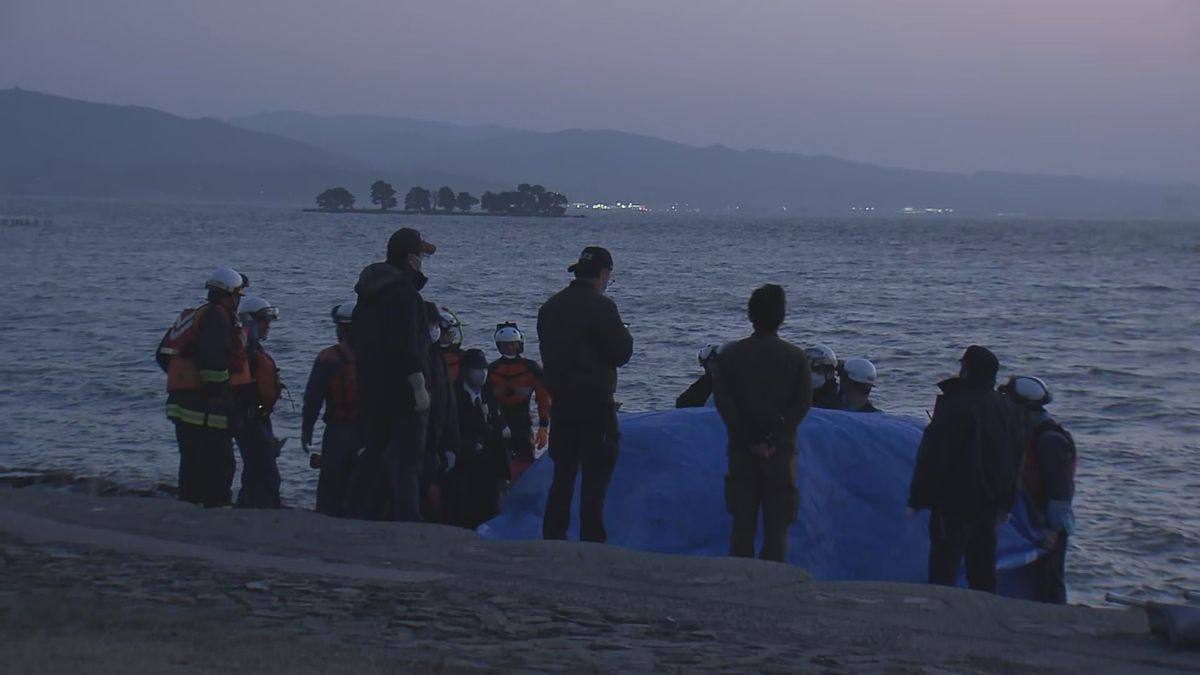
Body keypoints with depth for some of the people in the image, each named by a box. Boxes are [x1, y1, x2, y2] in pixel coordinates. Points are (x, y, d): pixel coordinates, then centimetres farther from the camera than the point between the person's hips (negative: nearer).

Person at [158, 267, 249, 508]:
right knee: (219, 466, -8)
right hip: (207, 408, -10)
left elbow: (165, 354, 19)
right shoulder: (217, 317, -12)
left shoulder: (190, 316, 17)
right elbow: (213, 359, -24)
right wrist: (222, 390, -17)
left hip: (182, 404, 10)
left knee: (192, 465, 16)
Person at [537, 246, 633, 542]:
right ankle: (591, 542, -5)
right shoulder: (601, 307, -13)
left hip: (561, 402, 7)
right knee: (596, 477, -3)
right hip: (595, 404, -7)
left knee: (562, 474, 14)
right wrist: (625, 334, 8)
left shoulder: (550, 307, 10)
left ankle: (552, 540, 15)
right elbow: (621, 353, -11)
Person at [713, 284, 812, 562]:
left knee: (742, 524, 6)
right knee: (776, 528, 2)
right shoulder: (797, 357, 0)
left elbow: (722, 401, -5)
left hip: (741, 448, 1)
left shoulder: (731, 354, 1)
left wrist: (750, 438, -6)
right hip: (782, 450, -1)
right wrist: (775, 437, -8)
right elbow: (803, 403, -7)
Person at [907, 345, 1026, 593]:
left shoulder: (955, 405, -14)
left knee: (943, 569, -7)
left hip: (955, 501, -7)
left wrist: (917, 498, -12)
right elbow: (1017, 460, 18)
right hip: (990, 504, 7)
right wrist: (1007, 504, 25)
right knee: (983, 572, 14)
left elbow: (932, 456, -16)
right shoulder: (1009, 409, 10)